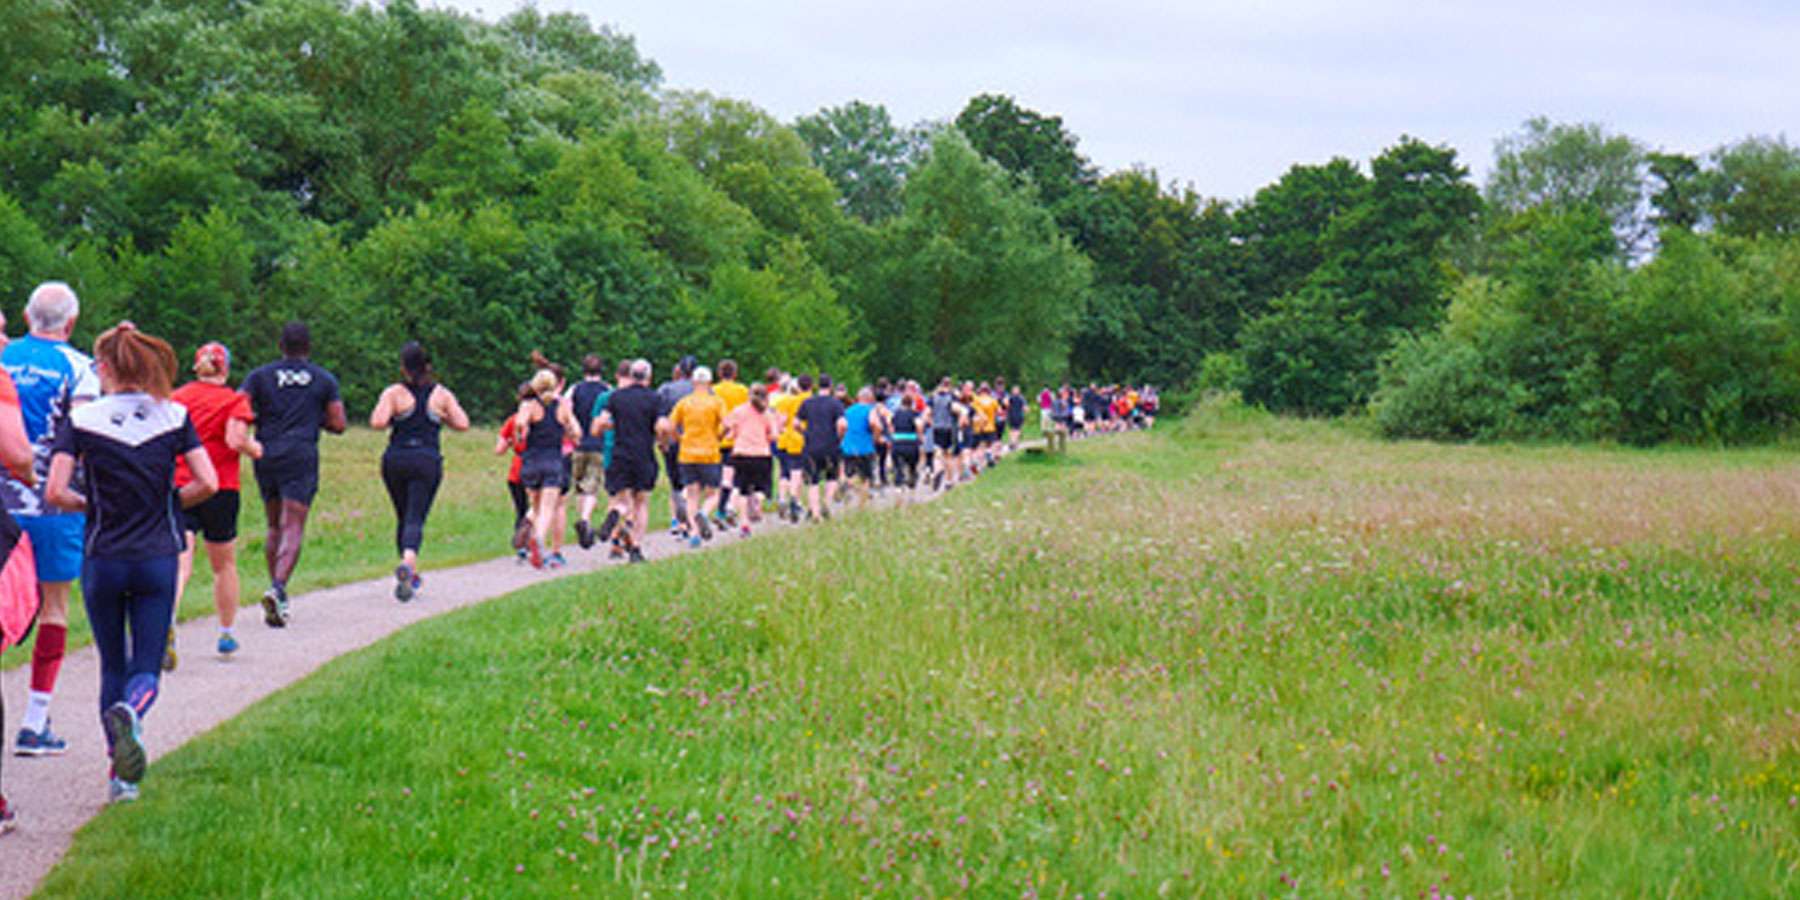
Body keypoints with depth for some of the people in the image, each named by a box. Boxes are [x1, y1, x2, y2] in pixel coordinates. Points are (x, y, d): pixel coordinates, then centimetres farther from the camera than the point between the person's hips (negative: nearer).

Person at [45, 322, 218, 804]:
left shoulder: (83, 420, -5)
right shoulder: (173, 417, -1)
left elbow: (56, 492, -12)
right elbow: (207, 482, -6)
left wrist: (89, 504, 9)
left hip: (102, 561, 0)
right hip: (157, 560, 0)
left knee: (112, 667, 14)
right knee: (146, 669, 4)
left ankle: (120, 774, 11)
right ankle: (129, 713, -31)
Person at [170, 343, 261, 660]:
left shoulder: (176, 397, 7)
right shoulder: (234, 400, -2)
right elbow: (235, 440, -16)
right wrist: (255, 449, 4)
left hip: (179, 487, 2)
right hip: (220, 489, -2)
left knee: (180, 564, -8)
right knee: (224, 565, 16)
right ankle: (226, 635, 27)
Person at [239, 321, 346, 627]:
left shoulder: (260, 376, 7)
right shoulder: (324, 380, 6)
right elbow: (339, 425, 2)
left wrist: (259, 420, 14)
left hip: (265, 456, 3)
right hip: (301, 456, -3)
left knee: (275, 527, 16)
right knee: (293, 528, -7)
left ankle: (277, 592, 15)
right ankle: (278, 587, -27)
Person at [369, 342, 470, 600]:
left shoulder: (393, 393, -1)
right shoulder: (442, 394, 5)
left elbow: (377, 422, -13)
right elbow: (462, 424, 1)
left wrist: (391, 420, 9)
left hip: (396, 460, 1)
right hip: (427, 461, -1)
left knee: (403, 518, 17)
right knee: (415, 519, -7)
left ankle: (412, 576, 21)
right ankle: (407, 563, -35)